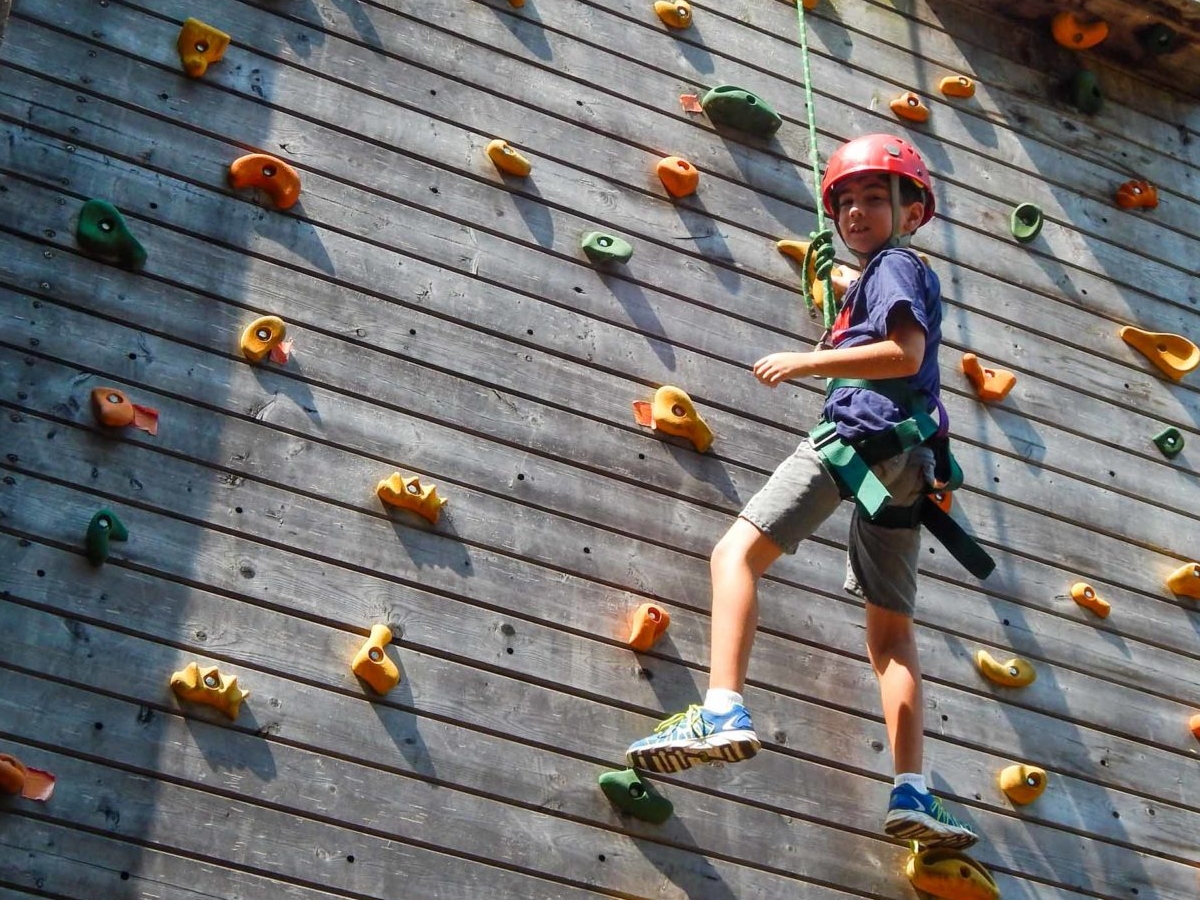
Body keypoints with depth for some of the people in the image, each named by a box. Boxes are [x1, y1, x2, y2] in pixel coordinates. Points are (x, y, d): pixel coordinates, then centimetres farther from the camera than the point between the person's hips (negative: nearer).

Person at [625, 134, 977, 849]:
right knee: (891, 624, 9)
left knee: (737, 553, -14)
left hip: (859, 435, -9)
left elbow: (906, 354, -14)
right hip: (903, 460, 9)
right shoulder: (911, 277, 30)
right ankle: (913, 793, 1)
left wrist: (806, 362, -12)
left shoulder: (895, 266, 2)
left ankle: (722, 710, -31)